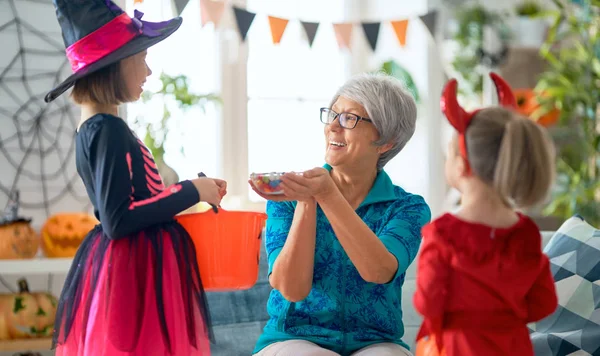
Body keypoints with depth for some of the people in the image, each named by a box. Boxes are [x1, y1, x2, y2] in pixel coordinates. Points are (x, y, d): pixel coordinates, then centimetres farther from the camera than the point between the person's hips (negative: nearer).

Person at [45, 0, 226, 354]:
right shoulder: (109, 130, -16)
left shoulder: (95, 127, 12)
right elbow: (118, 220, -21)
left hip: (128, 267, 10)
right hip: (134, 271, -10)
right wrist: (191, 191, -14)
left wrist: (193, 191, 16)